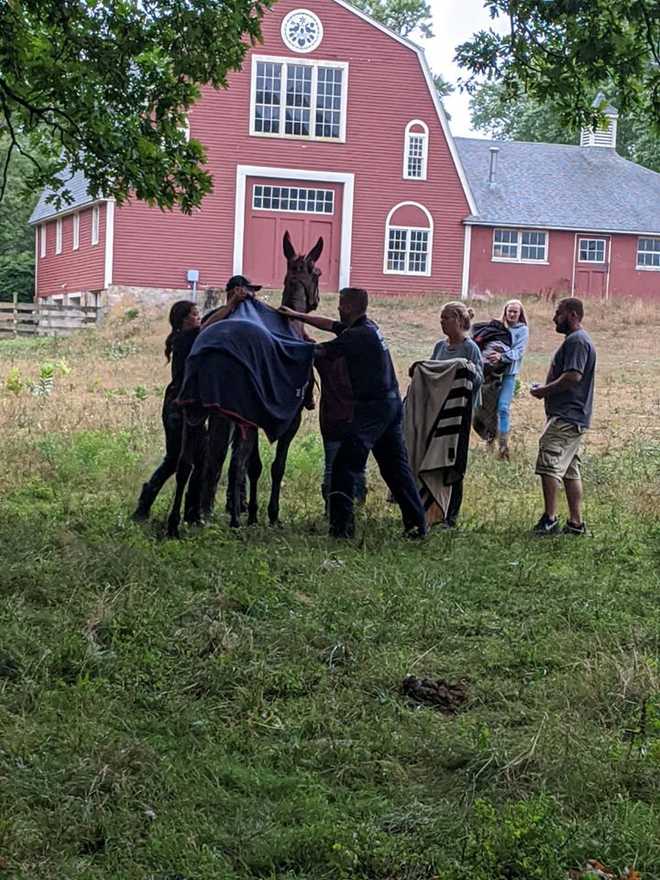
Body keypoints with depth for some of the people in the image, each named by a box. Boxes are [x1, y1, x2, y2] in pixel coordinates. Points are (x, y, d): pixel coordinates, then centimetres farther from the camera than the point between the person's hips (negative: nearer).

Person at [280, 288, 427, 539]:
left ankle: (342, 527, -9)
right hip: (391, 403, 10)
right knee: (395, 467, 12)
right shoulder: (369, 327, 12)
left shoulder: (357, 335, -16)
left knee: (344, 465, -7)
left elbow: (320, 352, -13)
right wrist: (297, 316, 24)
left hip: (371, 407, -10)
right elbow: (331, 325, 22)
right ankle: (417, 525, 13)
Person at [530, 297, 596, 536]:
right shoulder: (577, 340, 22)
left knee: (549, 464, -15)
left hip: (566, 417, -11)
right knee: (571, 471, 11)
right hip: (574, 417, 11)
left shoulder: (577, 341, -12)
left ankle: (550, 518, -16)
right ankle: (576, 523, 13)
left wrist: (545, 390, -12)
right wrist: (547, 389, 13)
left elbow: (573, 377, -23)